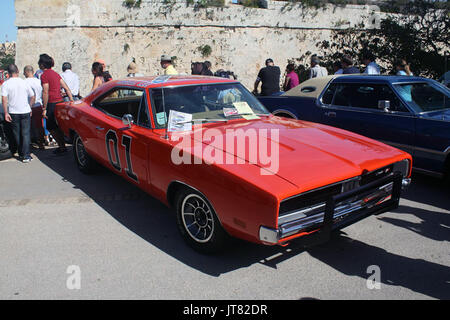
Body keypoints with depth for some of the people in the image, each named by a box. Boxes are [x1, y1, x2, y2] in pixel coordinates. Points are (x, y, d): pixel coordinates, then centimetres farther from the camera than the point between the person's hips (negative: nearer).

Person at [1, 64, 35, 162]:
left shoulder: (6, 84, -4)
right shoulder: (24, 82, 0)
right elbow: (32, 96, 4)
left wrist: (6, 113, -10)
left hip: (13, 113, 0)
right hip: (25, 112, 0)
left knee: (17, 135, 12)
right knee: (26, 134, 1)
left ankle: (21, 154, 20)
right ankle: (26, 156, -5)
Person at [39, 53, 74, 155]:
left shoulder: (44, 75, -11)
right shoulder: (55, 73, 13)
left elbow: (45, 92, -16)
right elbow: (66, 88, 12)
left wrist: (44, 108, -13)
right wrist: (72, 101, 14)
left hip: (52, 104, -8)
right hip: (60, 101, 8)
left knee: (51, 128, 2)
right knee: (57, 127, 16)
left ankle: (62, 147, 3)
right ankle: (62, 145, 21)